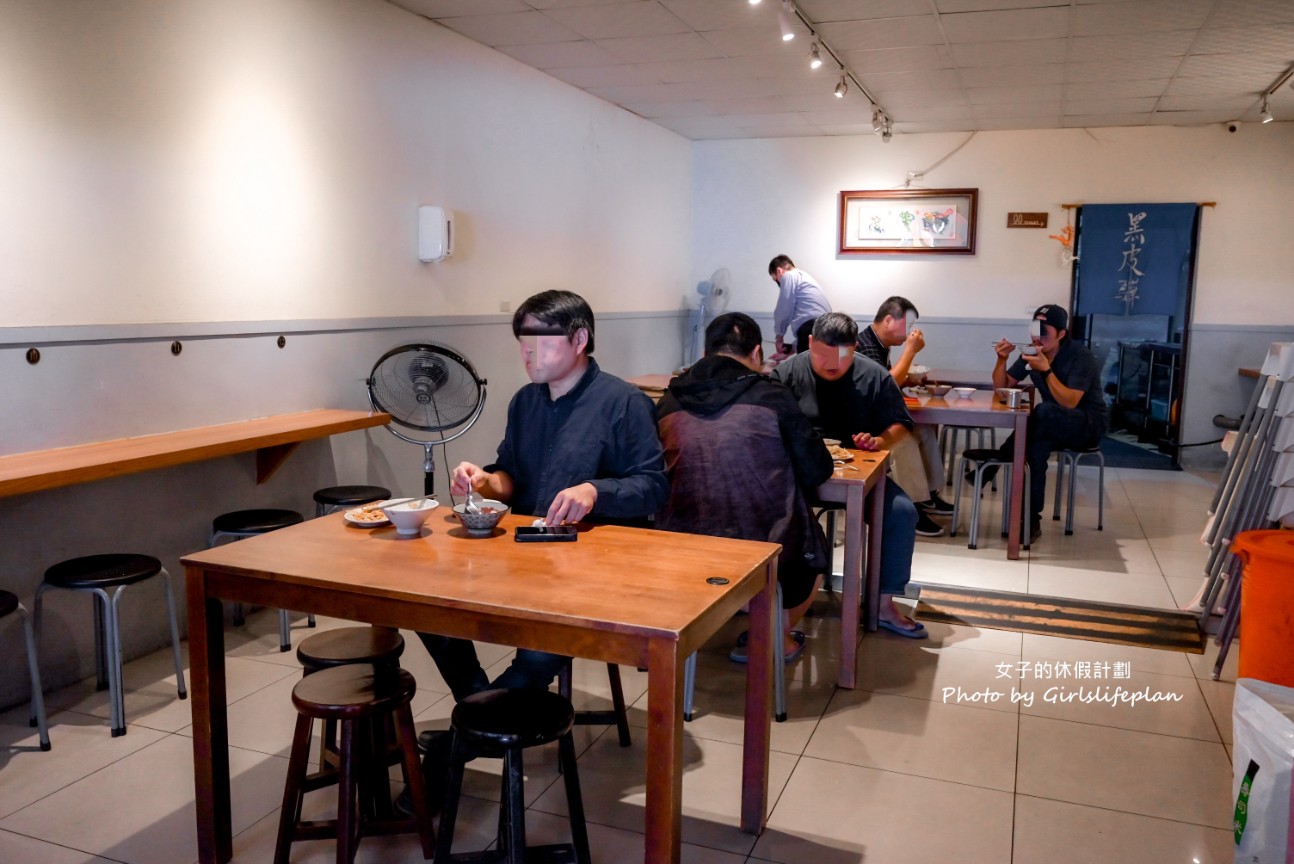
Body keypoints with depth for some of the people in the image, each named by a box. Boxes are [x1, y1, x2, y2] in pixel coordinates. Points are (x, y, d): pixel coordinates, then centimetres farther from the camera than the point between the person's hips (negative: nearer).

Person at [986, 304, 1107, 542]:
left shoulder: (1081, 357, -19)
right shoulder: (1032, 352, -2)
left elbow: (1069, 402, -28)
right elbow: (1001, 387, 3)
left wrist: (1046, 370, -35)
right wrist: (1002, 359, -15)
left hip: (1088, 424, -5)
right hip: (1052, 425, 5)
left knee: (1044, 411, -38)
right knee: (1037, 446, -34)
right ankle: (1032, 518, -31)